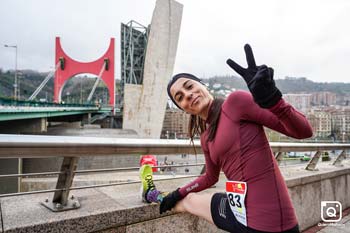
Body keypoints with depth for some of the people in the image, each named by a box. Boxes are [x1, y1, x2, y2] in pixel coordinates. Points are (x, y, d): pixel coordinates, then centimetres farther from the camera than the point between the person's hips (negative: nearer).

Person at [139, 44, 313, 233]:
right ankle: (153, 195, 56)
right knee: (188, 200, 24)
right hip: (240, 209, 6)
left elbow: (303, 131, -17)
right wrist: (177, 194, 30)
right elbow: (210, 177, 26)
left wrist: (271, 99, -35)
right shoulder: (206, 139, 8)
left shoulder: (235, 101, -13)